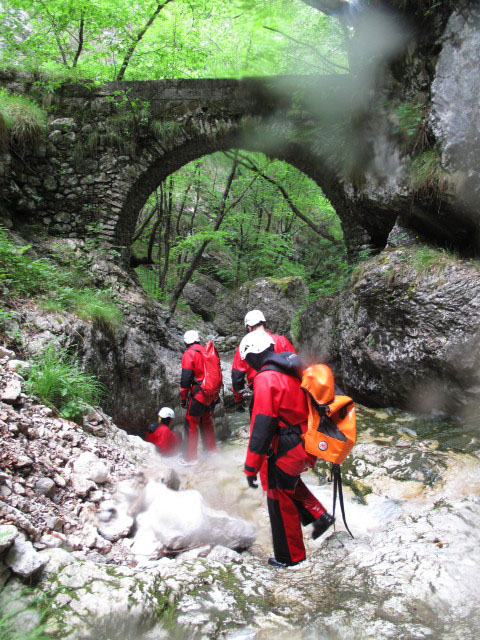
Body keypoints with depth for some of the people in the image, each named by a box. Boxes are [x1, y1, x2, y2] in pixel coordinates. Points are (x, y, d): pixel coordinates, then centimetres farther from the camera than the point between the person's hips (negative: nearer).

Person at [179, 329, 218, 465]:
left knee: (191, 423, 0)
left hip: (199, 394, -7)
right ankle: (212, 451, 29)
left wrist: (183, 397, -5)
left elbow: (185, 378, -13)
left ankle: (190, 457, 0)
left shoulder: (189, 354, -9)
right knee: (206, 422, 20)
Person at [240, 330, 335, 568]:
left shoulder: (265, 379, -20)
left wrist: (251, 468, -17)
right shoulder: (294, 370, 5)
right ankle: (319, 515, 24)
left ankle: (289, 556, 24)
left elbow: (261, 426, -23)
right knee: (289, 482, 31)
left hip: (286, 450, -8)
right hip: (307, 445, 8)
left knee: (281, 502, 9)